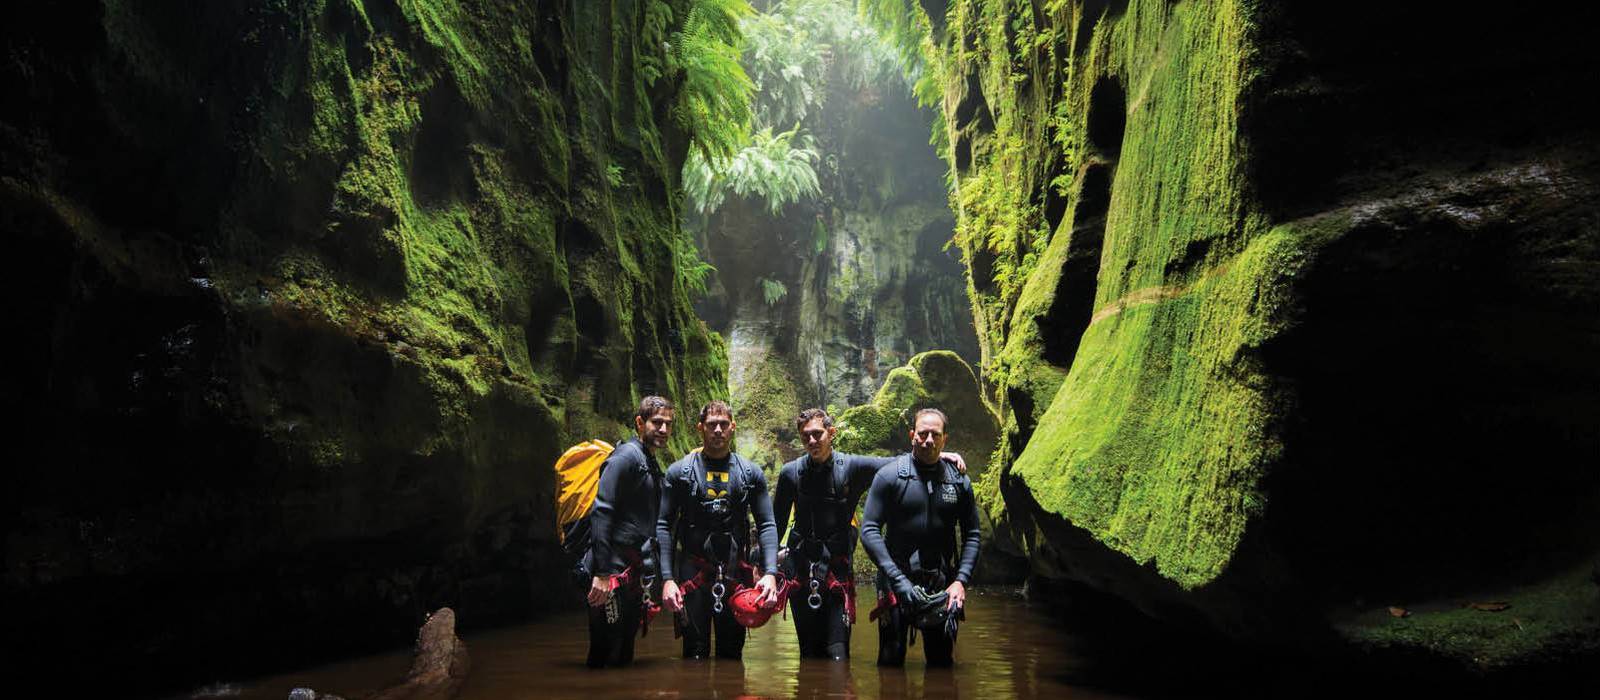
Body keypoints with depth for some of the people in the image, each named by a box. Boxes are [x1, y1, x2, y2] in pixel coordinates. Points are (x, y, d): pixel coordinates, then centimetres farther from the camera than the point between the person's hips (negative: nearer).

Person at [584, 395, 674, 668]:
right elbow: (601, 514, -18)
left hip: (635, 574, 9)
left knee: (625, 656, 13)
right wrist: (601, 573, -23)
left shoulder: (653, 466, 19)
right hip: (613, 572, -9)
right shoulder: (626, 456, -9)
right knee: (607, 654, -5)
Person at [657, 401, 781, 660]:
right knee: (694, 653, 1)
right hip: (692, 572, -1)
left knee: (732, 652, 9)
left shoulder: (751, 473, 6)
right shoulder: (679, 471, 2)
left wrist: (770, 573, -10)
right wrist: (667, 578, -10)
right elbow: (664, 526, 0)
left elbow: (767, 525, 3)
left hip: (736, 573, 2)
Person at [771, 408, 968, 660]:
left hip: (838, 572, -1)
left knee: (838, 656, -7)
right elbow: (776, 522, 15)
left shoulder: (852, 466, 0)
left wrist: (938, 455, -10)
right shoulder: (791, 472, 5)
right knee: (809, 654, 8)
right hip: (800, 572, 2)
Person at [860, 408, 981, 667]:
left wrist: (961, 580, -7)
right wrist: (898, 578, -16)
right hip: (896, 583, -2)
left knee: (942, 663, 8)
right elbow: (869, 530, -8)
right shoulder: (889, 475, -4)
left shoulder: (959, 481, 5)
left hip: (942, 586, 3)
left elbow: (971, 536, 7)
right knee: (891, 662, 0)